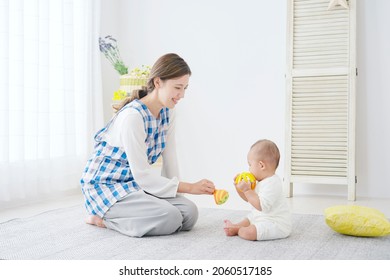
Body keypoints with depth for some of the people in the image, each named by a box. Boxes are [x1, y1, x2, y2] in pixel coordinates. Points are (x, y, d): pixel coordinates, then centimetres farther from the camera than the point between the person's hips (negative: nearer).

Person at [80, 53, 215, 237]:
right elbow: (142, 174, -26)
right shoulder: (132, 116, -26)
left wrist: (176, 189, -10)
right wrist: (189, 188, -24)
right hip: (104, 185, -8)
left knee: (189, 213, -11)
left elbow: (169, 158, 2)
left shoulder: (167, 112, 1)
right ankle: (103, 218, -5)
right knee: (170, 218, -26)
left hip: (134, 183, 8)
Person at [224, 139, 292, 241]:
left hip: (277, 224, -12)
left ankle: (236, 230, 2)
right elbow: (248, 198, 19)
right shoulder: (263, 181, 9)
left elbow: (262, 206, -36)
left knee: (248, 233, -26)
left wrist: (247, 190, -34)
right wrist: (238, 187, 3)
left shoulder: (272, 184, -26)